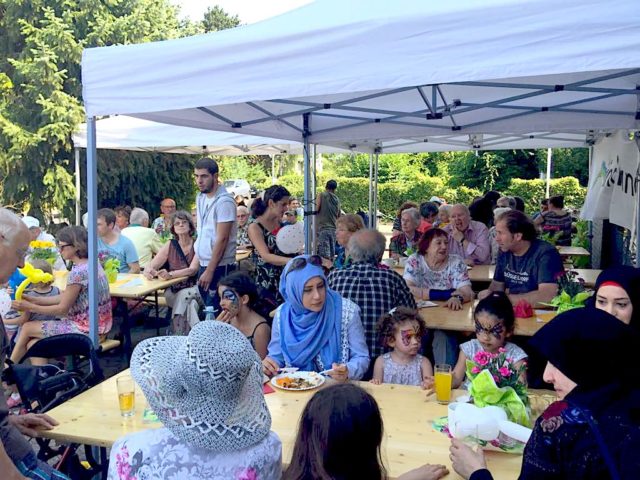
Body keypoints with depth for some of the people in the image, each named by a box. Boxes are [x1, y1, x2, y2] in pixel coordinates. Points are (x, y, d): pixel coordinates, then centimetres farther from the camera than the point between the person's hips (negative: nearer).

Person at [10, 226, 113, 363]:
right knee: (33, 344, 9)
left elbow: (63, 309, -14)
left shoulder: (78, 272, -21)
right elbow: (65, 297, 11)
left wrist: (30, 307, -6)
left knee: (27, 328, 6)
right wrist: (35, 299, 8)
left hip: (86, 329, -8)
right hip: (96, 325, 8)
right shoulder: (91, 264, 7)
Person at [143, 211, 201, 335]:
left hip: (195, 289, -1)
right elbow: (149, 267, 2)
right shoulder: (170, 246, 4)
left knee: (184, 296, -33)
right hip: (173, 293, 1)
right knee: (190, 302, -30)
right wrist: (149, 271, -25)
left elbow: (193, 270, -19)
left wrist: (170, 274, -36)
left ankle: (179, 335, -27)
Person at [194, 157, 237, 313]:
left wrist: (209, 270, -17)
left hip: (219, 267, -8)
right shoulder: (200, 198, 10)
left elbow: (222, 239, -17)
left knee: (215, 311, -4)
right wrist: (203, 268, 12)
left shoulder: (224, 201, -14)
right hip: (204, 264, 8)